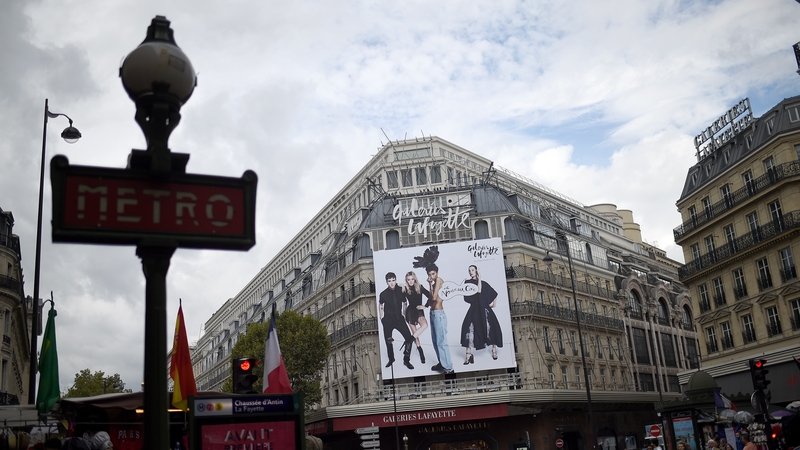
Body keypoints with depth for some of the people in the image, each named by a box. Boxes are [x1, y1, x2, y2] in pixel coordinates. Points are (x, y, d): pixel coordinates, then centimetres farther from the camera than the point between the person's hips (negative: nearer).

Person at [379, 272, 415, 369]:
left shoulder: (401, 290, -7)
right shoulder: (383, 294, -10)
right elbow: (381, 306, 8)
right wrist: (382, 318, 7)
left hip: (399, 318, 1)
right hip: (388, 320, -1)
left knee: (409, 338, -11)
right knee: (388, 341, 9)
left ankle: (406, 360, 2)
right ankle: (391, 359, 32)